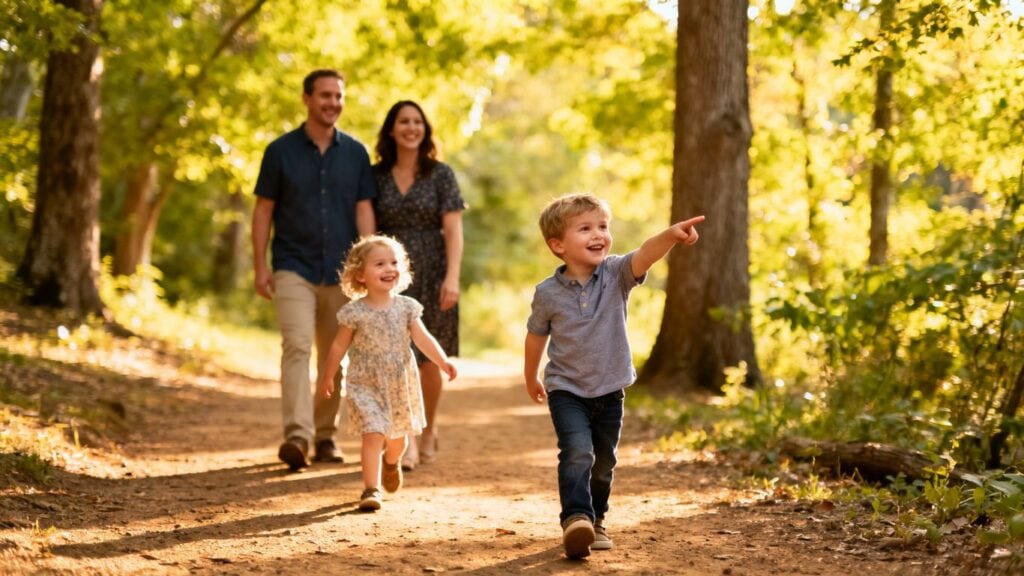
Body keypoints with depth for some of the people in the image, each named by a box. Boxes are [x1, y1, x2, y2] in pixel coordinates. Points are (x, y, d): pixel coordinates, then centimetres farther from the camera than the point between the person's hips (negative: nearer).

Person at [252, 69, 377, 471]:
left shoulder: (355, 154, 6)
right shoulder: (281, 151, 1)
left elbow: (364, 212, 4)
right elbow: (263, 210, 3)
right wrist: (260, 266, -4)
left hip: (340, 271, 3)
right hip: (294, 268, -3)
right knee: (297, 346, -18)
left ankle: (325, 434, 21)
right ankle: (297, 435, -27)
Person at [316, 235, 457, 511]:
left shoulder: (406, 307, -2)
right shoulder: (354, 312, -10)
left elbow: (422, 338, -8)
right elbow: (339, 347, 0)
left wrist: (442, 361, -22)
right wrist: (326, 378, 8)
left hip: (401, 384, 3)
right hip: (365, 385, -3)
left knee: (397, 436, 17)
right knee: (373, 435, -17)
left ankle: (391, 463, 51)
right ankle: (371, 489, -12)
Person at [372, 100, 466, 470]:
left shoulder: (440, 175, 1)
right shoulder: (376, 176, 5)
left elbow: (453, 230, -5)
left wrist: (452, 277, -15)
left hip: (431, 274, 0)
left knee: (428, 359, 8)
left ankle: (429, 429, 30)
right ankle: (406, 444, -12)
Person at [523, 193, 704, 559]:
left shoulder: (616, 275, -10)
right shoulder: (548, 293, -10)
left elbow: (645, 255, -31)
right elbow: (536, 336, 7)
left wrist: (671, 235, -52)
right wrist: (531, 380, 20)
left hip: (610, 390, 2)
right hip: (566, 389, -2)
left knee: (604, 463, 15)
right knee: (577, 453, -23)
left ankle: (596, 521, 33)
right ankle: (575, 519, -29)